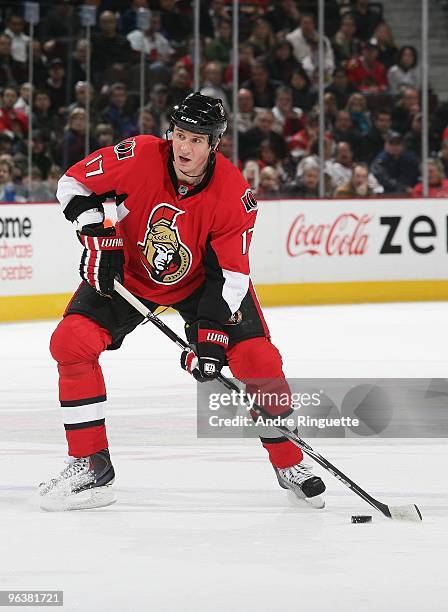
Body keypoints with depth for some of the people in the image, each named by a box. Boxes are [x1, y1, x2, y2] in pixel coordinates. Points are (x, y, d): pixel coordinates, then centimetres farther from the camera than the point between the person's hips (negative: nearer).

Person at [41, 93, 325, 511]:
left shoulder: (234, 194, -26)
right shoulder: (139, 156, -27)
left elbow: (229, 273, -22)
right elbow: (74, 183, -13)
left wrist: (211, 335, -31)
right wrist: (99, 235, -24)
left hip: (200, 280, 0)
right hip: (128, 273, 1)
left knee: (258, 361, -14)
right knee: (71, 342, -18)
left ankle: (289, 463, 8)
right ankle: (91, 466, -8)